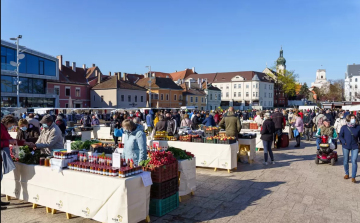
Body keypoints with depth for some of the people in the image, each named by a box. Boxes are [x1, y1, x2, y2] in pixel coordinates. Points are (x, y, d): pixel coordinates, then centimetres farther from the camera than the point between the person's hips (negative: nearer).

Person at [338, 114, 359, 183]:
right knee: (346, 161, 11)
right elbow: (340, 136, 1)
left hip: (355, 147, 0)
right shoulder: (344, 127, -5)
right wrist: (344, 142, -12)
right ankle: (347, 174, 31)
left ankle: (353, 177, -1)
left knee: (354, 161, -8)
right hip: (346, 147, 0)